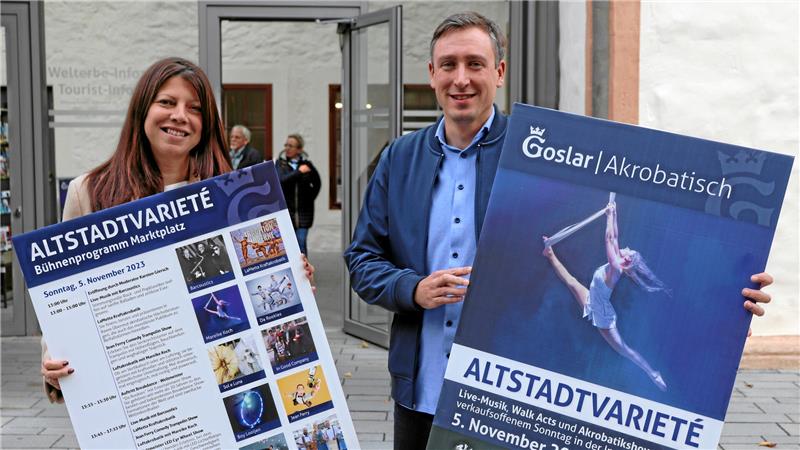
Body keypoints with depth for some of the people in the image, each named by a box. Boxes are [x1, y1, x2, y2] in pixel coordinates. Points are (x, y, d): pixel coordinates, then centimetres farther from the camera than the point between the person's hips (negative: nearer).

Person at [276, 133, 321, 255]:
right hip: (285, 209, 0)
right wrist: (299, 172, -19)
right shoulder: (280, 163, 2)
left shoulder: (306, 164, 4)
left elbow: (317, 183, 16)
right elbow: (281, 180, -16)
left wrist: (310, 197, 9)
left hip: (303, 210, 0)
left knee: (301, 242, -3)